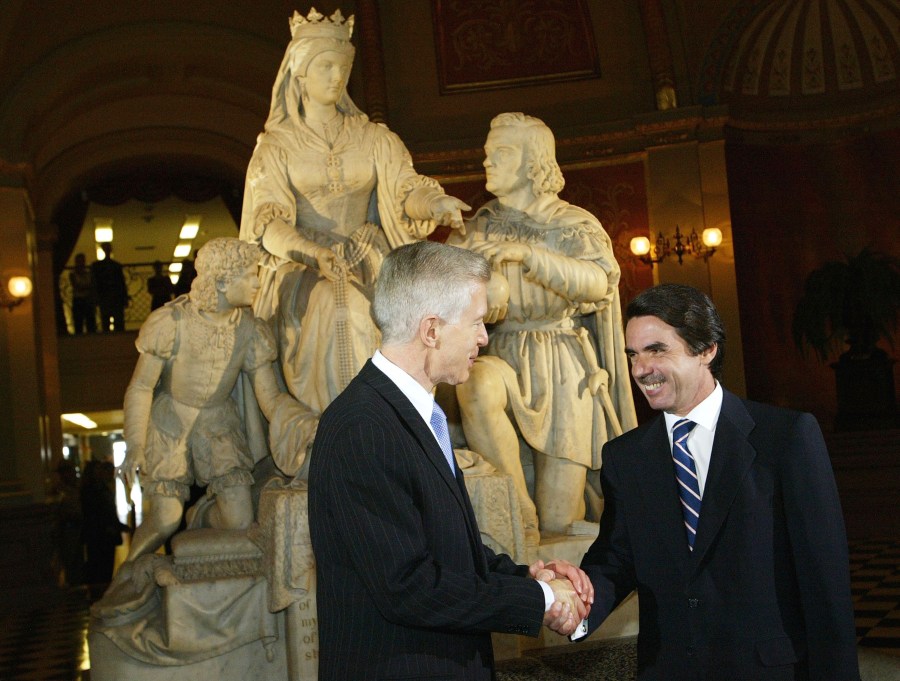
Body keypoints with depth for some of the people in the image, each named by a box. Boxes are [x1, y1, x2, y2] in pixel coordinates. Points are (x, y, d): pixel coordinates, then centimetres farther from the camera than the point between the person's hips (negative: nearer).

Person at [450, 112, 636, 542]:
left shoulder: (574, 225, 1)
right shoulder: (481, 227, 10)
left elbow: (599, 281, -20)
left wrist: (526, 254, -33)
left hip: (563, 369, -2)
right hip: (506, 358, 2)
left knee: (560, 521, -7)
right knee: (476, 384, -39)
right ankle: (519, 515, -23)